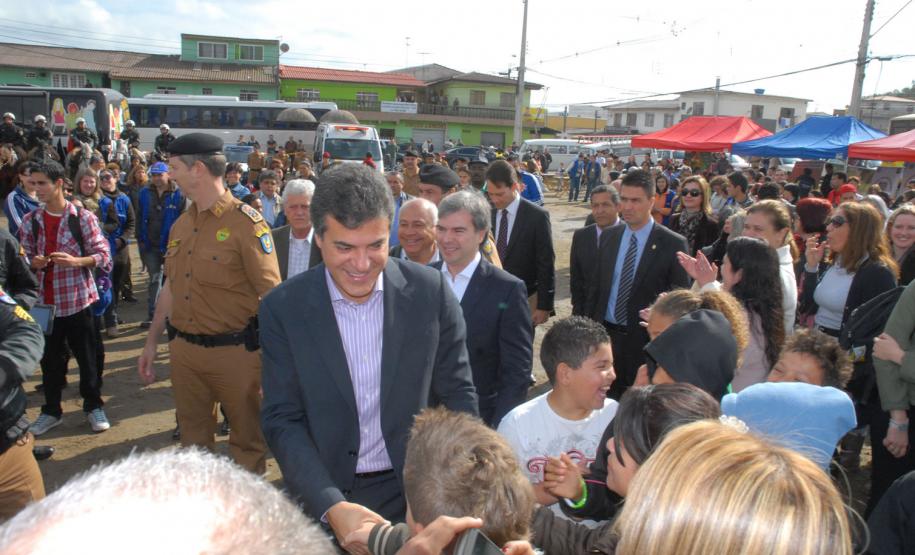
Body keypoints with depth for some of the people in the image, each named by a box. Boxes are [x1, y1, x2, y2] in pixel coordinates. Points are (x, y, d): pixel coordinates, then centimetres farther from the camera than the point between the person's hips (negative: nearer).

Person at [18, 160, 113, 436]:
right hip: (44, 301, 3)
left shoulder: (83, 217, -6)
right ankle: (51, 410, 28)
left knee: (88, 357, 6)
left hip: (78, 298, -3)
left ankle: (93, 406, 23)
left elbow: (103, 255, -6)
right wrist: (33, 263, -11)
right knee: (50, 358, 12)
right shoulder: (30, 220, 5)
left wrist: (76, 261, -23)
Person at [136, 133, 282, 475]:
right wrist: (152, 343, 18)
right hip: (184, 350, 7)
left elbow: (271, 295, -16)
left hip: (234, 352, -6)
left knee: (248, 440, 10)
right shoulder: (181, 224, 8)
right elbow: (170, 288, 17)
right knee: (193, 439, 21)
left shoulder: (246, 223, -14)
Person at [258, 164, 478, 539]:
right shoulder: (282, 308, -12)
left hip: (416, 493, 1)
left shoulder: (430, 291, -12)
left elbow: (458, 395, -4)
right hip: (322, 496, 0)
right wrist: (331, 506, -22)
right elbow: (282, 419, -10)